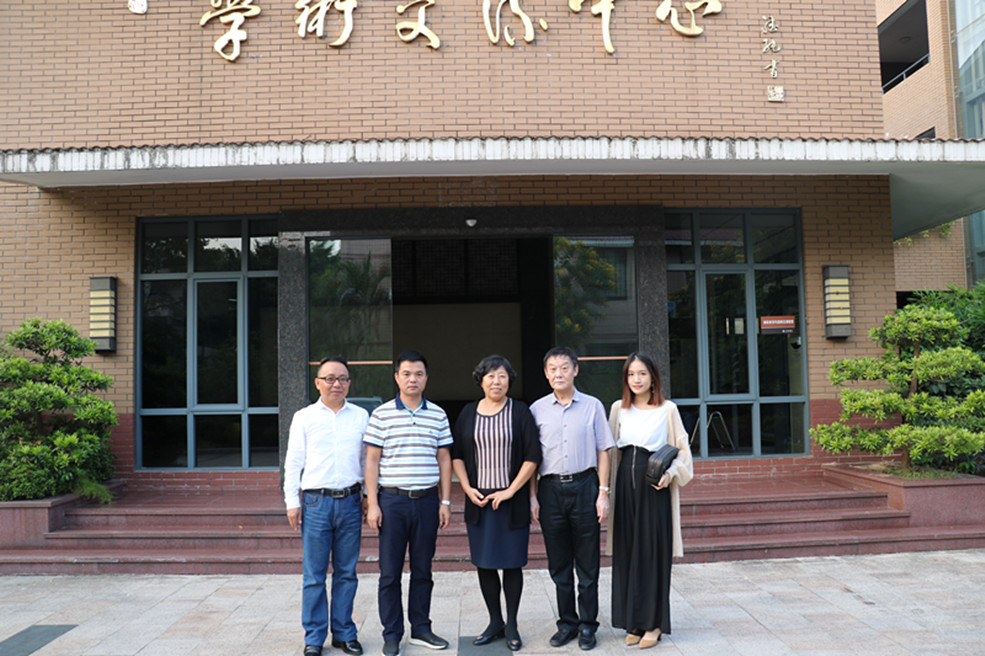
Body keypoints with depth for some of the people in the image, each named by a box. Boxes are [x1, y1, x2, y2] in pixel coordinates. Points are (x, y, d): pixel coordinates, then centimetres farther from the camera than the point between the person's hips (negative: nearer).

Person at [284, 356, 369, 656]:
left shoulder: (361, 416, 9)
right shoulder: (304, 417, 4)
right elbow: (293, 462, 5)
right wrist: (292, 502, 0)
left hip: (350, 501, 2)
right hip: (316, 502, -2)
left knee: (346, 573, 9)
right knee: (314, 575, 2)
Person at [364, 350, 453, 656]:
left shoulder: (438, 415, 7)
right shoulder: (381, 414, 1)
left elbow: (444, 459, 10)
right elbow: (371, 460, 0)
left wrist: (445, 501, 5)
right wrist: (372, 503, -5)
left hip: (427, 501, 2)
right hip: (392, 500, -2)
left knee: (423, 570, 11)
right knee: (390, 572, 4)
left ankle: (421, 628, 23)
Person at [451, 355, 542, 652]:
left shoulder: (520, 411, -2)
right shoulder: (468, 413, 6)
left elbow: (533, 456, -6)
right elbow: (456, 455, 10)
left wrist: (510, 490, -11)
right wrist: (467, 487, -3)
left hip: (512, 501, -2)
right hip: (478, 501, 3)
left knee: (511, 563, 4)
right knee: (484, 564, 8)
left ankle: (511, 626, 19)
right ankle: (495, 622, 24)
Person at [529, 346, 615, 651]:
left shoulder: (592, 406, 3)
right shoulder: (537, 409, 5)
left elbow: (602, 451, 4)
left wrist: (603, 492, -2)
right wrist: (532, 495, 1)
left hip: (584, 486, -1)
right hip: (551, 488, 1)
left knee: (587, 563, 5)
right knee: (559, 565, 9)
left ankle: (588, 625, 18)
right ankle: (567, 623, 22)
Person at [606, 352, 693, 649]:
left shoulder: (667, 409, 0)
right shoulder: (618, 409, 9)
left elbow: (681, 448, 4)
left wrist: (670, 473, -12)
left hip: (654, 485, -3)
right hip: (626, 483, 3)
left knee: (652, 552, 0)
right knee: (626, 553, 6)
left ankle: (653, 623, 11)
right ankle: (634, 622, 17)